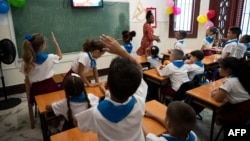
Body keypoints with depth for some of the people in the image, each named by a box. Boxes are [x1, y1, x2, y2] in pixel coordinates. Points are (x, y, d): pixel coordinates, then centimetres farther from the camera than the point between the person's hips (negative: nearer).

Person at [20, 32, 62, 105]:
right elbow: (60, 56, 11)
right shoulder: (49, 57, -14)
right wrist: (55, 42, 13)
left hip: (36, 90, 1)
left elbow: (27, 81, -3)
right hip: (50, 87, 0)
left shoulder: (27, 62, -12)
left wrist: (28, 95, 11)